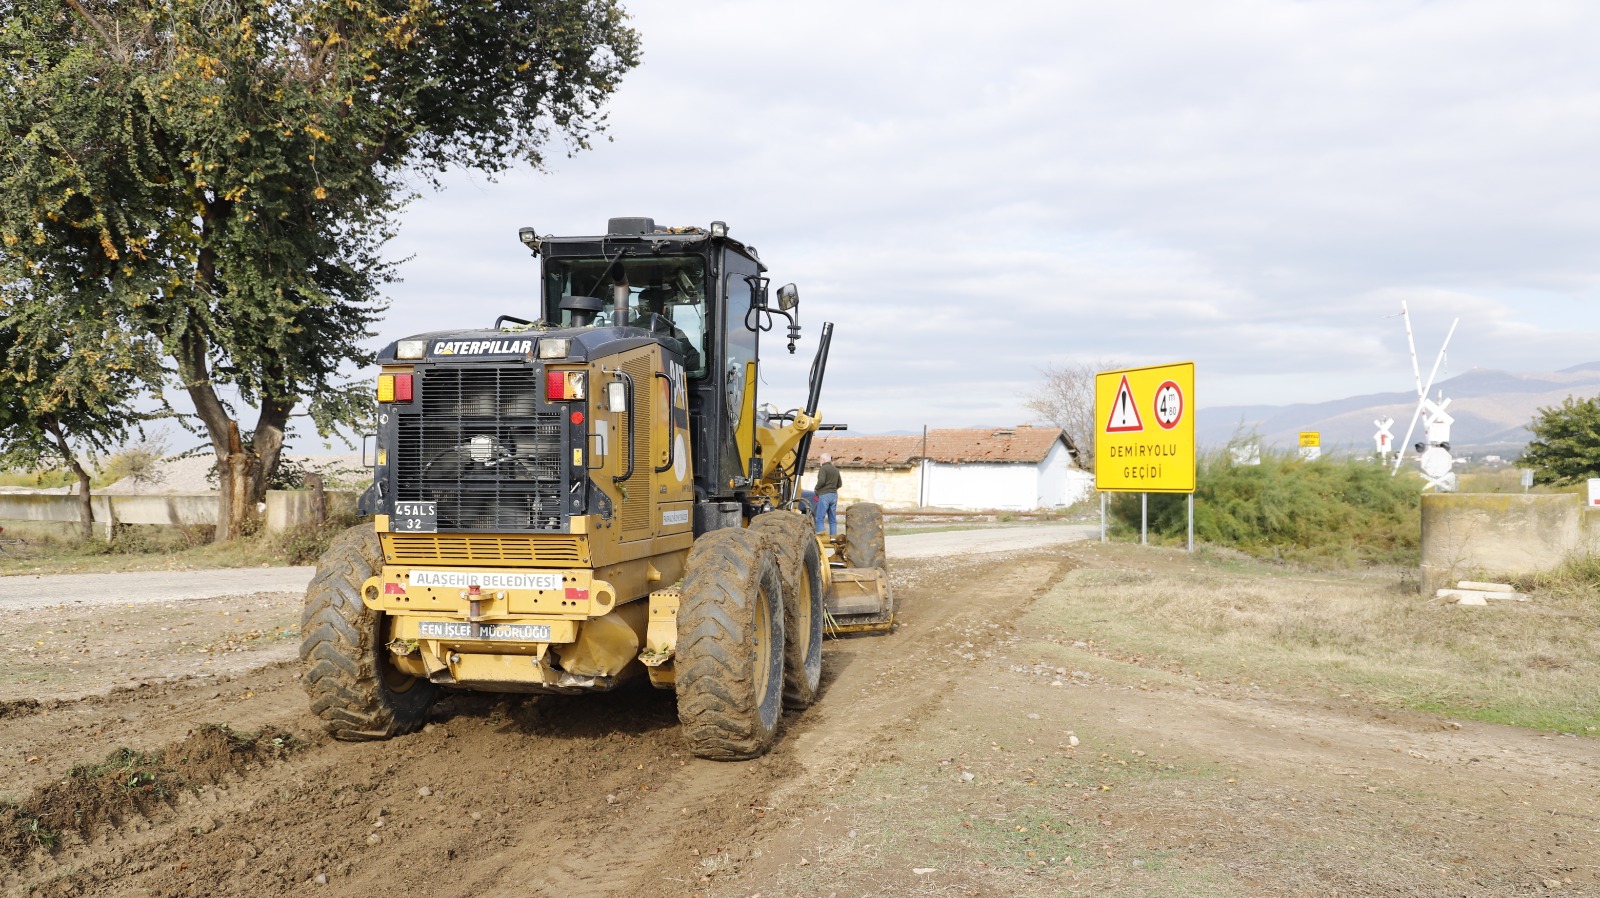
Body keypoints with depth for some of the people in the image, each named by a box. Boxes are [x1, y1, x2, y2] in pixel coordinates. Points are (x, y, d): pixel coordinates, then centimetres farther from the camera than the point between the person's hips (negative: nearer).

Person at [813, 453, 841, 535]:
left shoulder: (823, 469, -8)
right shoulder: (836, 470, 14)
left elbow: (821, 481, -20)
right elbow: (840, 484, 17)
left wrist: (816, 488, -5)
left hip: (824, 495, -7)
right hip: (834, 495, 7)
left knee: (820, 518, -6)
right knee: (833, 519, 8)